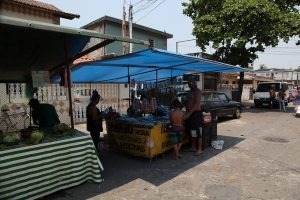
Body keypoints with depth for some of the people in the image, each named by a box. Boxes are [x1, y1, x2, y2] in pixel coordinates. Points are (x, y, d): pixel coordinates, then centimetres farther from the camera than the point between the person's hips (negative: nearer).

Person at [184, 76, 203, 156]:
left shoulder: (197, 91, -10)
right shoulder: (190, 92, 16)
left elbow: (197, 104, -18)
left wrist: (189, 113, -23)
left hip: (196, 113, -9)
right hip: (190, 113, 9)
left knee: (197, 132, -4)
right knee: (192, 132, 14)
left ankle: (199, 149, 4)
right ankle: (193, 147, 25)